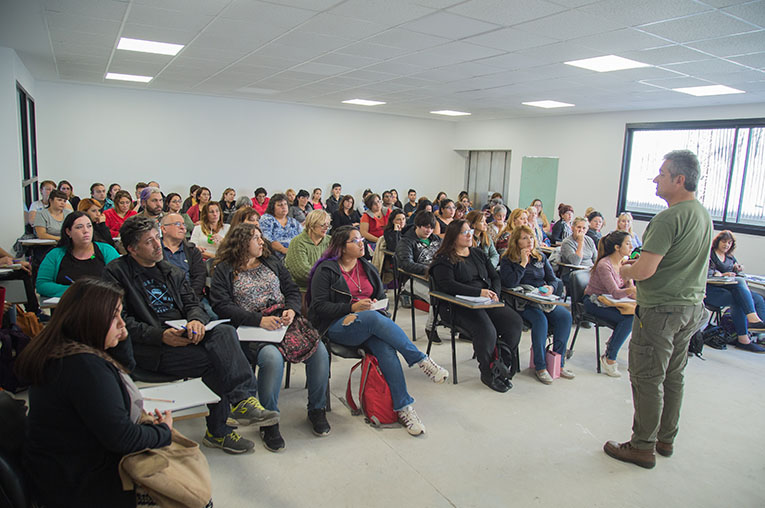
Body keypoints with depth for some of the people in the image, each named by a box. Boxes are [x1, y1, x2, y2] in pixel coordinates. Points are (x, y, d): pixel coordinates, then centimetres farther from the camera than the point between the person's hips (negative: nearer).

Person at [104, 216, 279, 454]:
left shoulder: (170, 271, 22)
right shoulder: (117, 272, 2)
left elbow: (192, 303, 16)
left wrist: (196, 320, -10)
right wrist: (161, 335, -20)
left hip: (182, 335, 5)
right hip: (149, 349, -5)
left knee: (225, 332, -27)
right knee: (215, 361, -27)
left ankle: (242, 399, -37)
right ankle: (218, 431, -21)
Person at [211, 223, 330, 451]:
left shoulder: (272, 263, 22)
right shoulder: (224, 270, 7)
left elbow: (292, 290, 18)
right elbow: (222, 306, -5)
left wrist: (291, 310, -5)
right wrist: (259, 319, -15)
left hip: (284, 321, 4)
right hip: (251, 329, -4)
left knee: (319, 351, -21)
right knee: (273, 358, -35)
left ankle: (317, 409, 0)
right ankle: (269, 422, -15)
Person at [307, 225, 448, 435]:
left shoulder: (367, 267, 20)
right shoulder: (326, 270, 3)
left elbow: (382, 296, 23)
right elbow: (319, 306, -5)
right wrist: (352, 307, -14)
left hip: (369, 324, 4)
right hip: (338, 326, -4)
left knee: (385, 347, -31)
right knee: (373, 318, -37)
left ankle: (403, 408, -31)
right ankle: (421, 359, -32)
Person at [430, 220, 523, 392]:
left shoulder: (478, 254, 21)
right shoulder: (444, 259, 0)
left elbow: (495, 277, 20)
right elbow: (447, 284, -16)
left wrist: (494, 293, -4)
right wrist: (479, 292, -22)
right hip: (460, 306, -6)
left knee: (515, 322, -17)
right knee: (487, 330, -31)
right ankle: (487, 374, -7)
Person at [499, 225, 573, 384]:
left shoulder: (541, 257, 17)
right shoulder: (507, 260, 1)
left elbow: (553, 279, 15)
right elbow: (511, 283, -15)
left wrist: (551, 288, -9)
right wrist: (523, 263, -11)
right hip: (523, 303, -5)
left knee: (565, 316, -22)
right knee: (540, 319, -33)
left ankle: (559, 362, -11)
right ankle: (540, 366, -20)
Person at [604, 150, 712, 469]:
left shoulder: (669, 218, -21)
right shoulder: (704, 215, 10)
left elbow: (645, 270, -25)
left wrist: (625, 270, -4)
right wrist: (636, 267, 14)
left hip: (661, 310, -9)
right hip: (692, 306, 9)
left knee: (647, 378, 2)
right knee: (673, 376, 18)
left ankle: (643, 446, 13)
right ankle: (666, 439, 31)